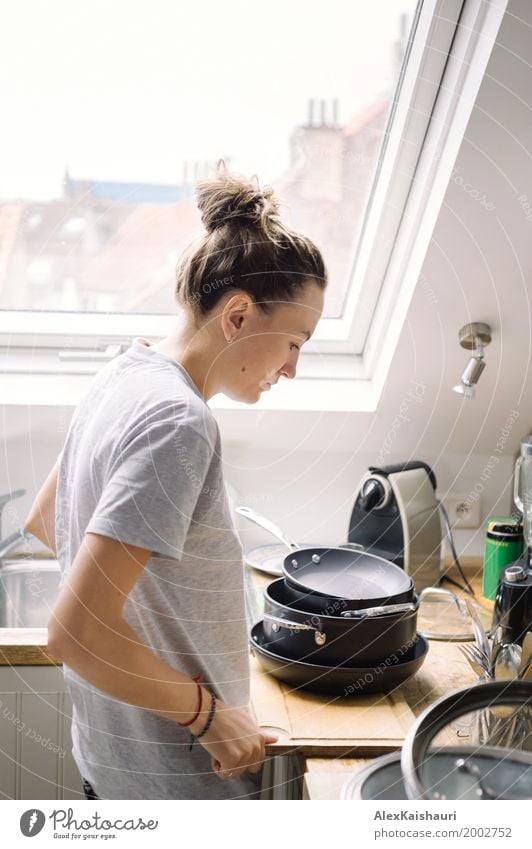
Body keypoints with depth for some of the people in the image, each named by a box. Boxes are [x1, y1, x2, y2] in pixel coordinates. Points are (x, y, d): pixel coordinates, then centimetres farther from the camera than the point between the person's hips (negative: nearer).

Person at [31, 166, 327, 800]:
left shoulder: (123, 375, -1)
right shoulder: (180, 424, -28)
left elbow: (47, 521, 13)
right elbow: (75, 631, -31)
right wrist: (210, 712, -19)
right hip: (176, 777, -8)